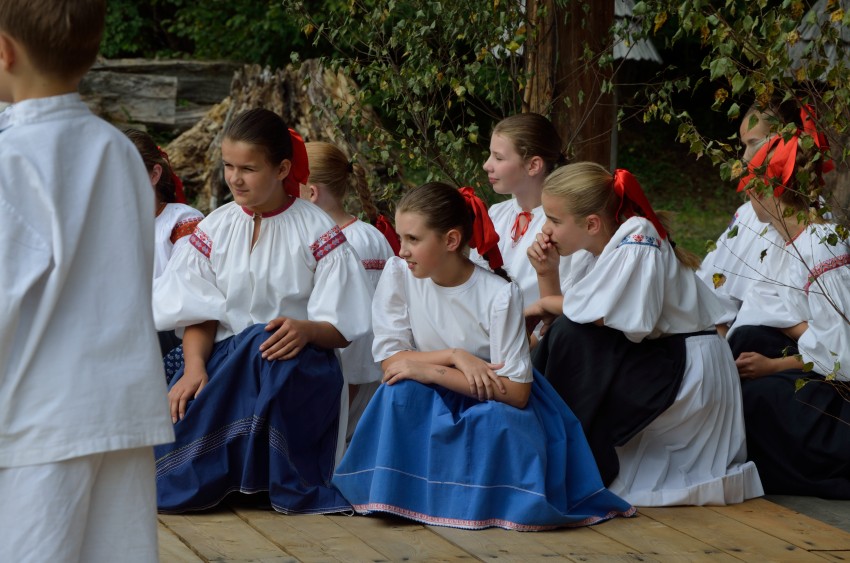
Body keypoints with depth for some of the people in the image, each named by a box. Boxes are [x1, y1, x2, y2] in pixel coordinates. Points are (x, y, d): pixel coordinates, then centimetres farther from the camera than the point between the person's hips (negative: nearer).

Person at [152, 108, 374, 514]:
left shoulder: (317, 233, -1)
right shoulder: (214, 230, 9)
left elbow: (341, 329, -5)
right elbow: (198, 315, 3)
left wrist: (306, 330, -29)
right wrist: (194, 368, -17)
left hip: (299, 369, -1)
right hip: (224, 363, 2)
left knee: (262, 345, -38)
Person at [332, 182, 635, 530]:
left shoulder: (500, 295, -19)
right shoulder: (398, 274, -11)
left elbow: (515, 391, -21)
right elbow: (390, 362, -12)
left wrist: (430, 370, -26)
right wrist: (454, 356, -27)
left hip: (489, 410, -2)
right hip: (427, 412, 2)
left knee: (496, 417, -36)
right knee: (398, 391, -30)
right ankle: (399, 493, -14)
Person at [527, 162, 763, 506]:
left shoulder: (637, 238, -18)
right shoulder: (595, 246, 8)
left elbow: (600, 314, -28)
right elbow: (569, 308, 7)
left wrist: (547, 304, -13)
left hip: (690, 373, -10)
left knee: (572, 336, -22)